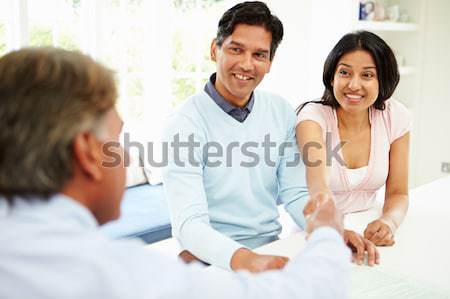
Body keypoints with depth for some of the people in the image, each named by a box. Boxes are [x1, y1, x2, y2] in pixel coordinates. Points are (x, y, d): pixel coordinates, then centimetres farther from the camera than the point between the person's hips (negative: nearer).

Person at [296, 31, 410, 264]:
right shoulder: (313, 116, -16)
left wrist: (388, 222, -23)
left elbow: (397, 193, 0)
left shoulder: (395, 117, -5)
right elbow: (318, 186, -33)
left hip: (365, 231, 2)